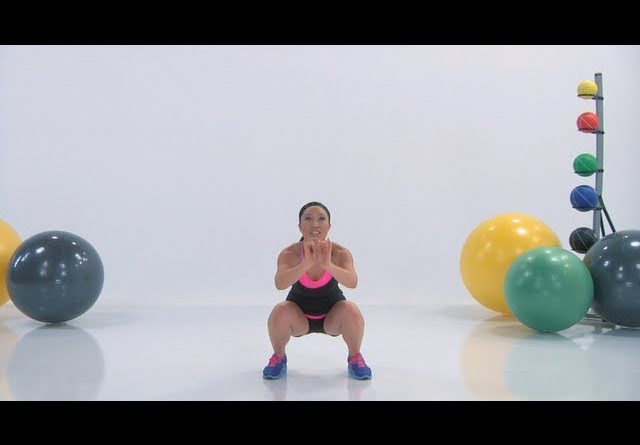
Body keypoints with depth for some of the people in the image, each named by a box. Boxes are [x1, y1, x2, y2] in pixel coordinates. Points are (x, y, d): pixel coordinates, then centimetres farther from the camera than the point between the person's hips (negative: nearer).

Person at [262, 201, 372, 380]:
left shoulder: (340, 252, -24)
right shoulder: (289, 253, -24)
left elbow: (353, 282, -40)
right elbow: (280, 284, -41)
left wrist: (328, 265, -57)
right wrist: (306, 265, -57)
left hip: (331, 317, 0)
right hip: (299, 317, 0)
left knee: (351, 311, -30)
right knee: (279, 312, -30)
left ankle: (355, 358, -1)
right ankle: (278, 357, 0)